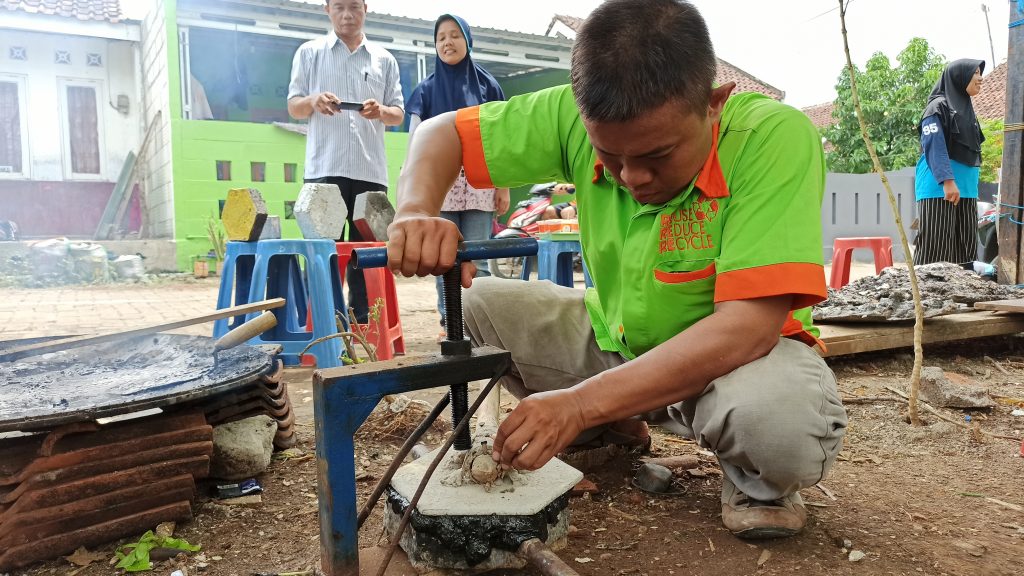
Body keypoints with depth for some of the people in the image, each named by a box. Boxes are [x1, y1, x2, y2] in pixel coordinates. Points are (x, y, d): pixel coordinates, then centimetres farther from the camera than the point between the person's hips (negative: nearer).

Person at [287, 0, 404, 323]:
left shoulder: (384, 60, 16)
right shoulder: (309, 53, 12)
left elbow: (399, 114, 12)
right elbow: (293, 108, 9)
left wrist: (381, 111, -11)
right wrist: (313, 101, -14)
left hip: (371, 170, 2)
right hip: (324, 169, -1)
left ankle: (362, 321, 8)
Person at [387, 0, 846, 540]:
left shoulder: (776, 136, -28)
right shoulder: (579, 115, -17)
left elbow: (750, 326, -34)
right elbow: (443, 132, -8)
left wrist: (584, 402, -39)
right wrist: (416, 211, -31)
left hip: (742, 354, -4)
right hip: (617, 339, 5)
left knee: (786, 417, -38)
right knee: (475, 305, -8)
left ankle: (756, 482, 0)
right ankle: (610, 433, 10)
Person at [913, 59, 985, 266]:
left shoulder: (966, 108, 21)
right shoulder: (939, 106, -3)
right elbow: (934, 146, -16)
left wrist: (971, 187, 22)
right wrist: (947, 180, -27)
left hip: (966, 191, 8)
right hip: (939, 190, -8)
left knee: (963, 248, 3)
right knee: (936, 246, -9)